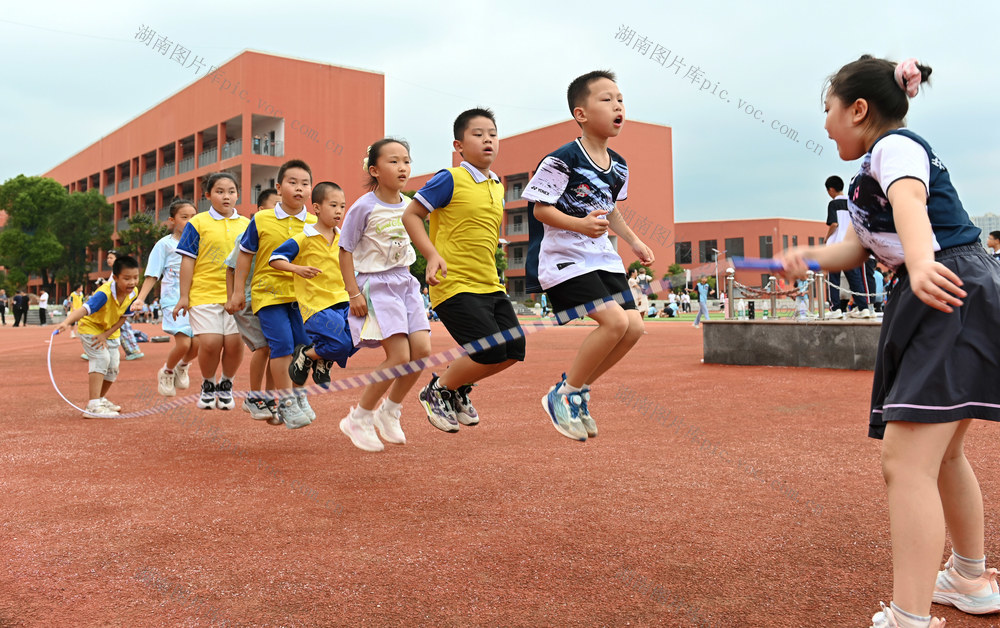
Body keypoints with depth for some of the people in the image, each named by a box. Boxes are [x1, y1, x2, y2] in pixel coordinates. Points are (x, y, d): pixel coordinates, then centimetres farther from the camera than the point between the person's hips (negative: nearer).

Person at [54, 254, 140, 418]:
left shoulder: (133, 294, -18)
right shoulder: (105, 293, -37)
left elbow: (123, 318, -10)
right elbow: (84, 309, -49)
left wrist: (106, 335, -19)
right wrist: (67, 322, -67)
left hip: (110, 331, 6)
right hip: (90, 327, -6)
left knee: (113, 366, 8)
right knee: (101, 358, -24)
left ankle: (101, 399, 33)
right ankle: (94, 406, -26)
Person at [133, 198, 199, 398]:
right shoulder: (164, 244, 2)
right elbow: (152, 275, 1)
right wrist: (141, 298, -8)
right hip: (174, 300, -4)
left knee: (198, 343, -8)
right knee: (183, 343, -16)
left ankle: (183, 366, 26)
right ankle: (167, 372, 15)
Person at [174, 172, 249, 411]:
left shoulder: (246, 225, 11)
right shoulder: (197, 223, 2)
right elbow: (188, 261, 2)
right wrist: (183, 296, -1)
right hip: (204, 293, -2)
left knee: (234, 343, -6)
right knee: (210, 342, -11)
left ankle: (226, 385, 19)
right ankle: (207, 385, 15)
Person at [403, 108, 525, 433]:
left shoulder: (497, 186, 15)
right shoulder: (451, 179, -8)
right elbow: (410, 215, -8)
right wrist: (433, 255, -19)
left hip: (490, 285, 8)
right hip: (455, 285, -8)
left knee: (514, 349, 3)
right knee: (491, 352, -15)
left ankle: (459, 386, 26)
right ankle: (436, 390, 10)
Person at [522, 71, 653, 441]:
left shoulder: (618, 167, 9)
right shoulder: (562, 160, -15)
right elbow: (540, 209, -14)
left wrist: (633, 241, 19)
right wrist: (580, 225, -28)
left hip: (602, 257, 8)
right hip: (564, 257, -8)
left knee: (634, 327, -1)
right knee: (615, 321, -21)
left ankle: (579, 387, 17)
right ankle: (562, 395, -2)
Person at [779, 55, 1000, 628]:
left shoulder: (895, 145, -7)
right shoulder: (874, 170, 24)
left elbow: (910, 203, -29)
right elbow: (859, 247, 23)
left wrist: (919, 262, -49)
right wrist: (810, 257, 3)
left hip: (953, 296, -11)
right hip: (944, 302, 11)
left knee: (906, 461, -18)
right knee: (942, 453, 23)